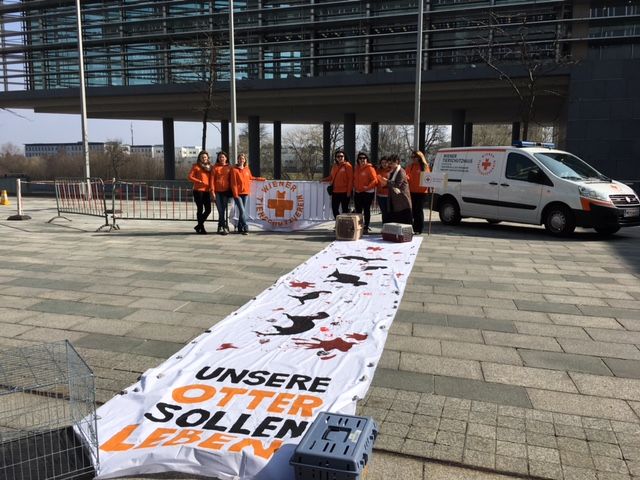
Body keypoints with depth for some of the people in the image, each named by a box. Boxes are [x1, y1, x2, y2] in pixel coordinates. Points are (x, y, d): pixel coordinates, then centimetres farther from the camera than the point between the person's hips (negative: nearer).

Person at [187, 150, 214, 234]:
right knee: (200, 209, -1)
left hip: (207, 191, 5)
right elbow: (189, 177, -5)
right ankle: (201, 228, 8)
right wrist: (199, 182, -13)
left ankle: (199, 226, 19)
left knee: (208, 210, 3)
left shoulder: (209, 167, 15)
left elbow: (211, 178, 10)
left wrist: (212, 188, -3)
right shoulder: (196, 166, 2)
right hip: (198, 191, -5)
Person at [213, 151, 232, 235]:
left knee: (224, 209, -3)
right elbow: (212, 179, 4)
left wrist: (231, 190, 3)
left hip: (226, 191, 0)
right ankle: (223, 227, 5)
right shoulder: (215, 167, 7)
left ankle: (222, 227, 5)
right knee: (220, 210, -1)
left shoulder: (229, 167, 8)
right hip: (217, 191, 0)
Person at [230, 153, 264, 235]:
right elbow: (233, 183, -7)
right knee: (242, 211, -11)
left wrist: (261, 179, 33)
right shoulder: (234, 169, -5)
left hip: (245, 192, 5)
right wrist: (235, 194, -12)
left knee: (243, 211, 7)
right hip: (238, 193, -5)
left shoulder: (247, 169, 11)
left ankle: (240, 228, 15)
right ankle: (245, 228, -12)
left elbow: (250, 177, 28)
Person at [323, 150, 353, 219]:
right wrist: (324, 179, 2)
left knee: (344, 209, 3)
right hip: (335, 191, 6)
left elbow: (350, 179, -11)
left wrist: (349, 191, -15)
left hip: (344, 192, -6)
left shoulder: (348, 166, -7)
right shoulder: (335, 166, 13)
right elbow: (331, 177, 19)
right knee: (334, 208, 8)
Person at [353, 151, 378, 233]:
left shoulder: (370, 168, -9)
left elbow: (375, 180, -15)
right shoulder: (357, 168, 11)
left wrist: (368, 187, -24)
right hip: (357, 193, 7)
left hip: (367, 193, -6)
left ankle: (366, 227, 7)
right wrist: (354, 187, 12)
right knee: (358, 210, 10)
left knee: (366, 210, 1)